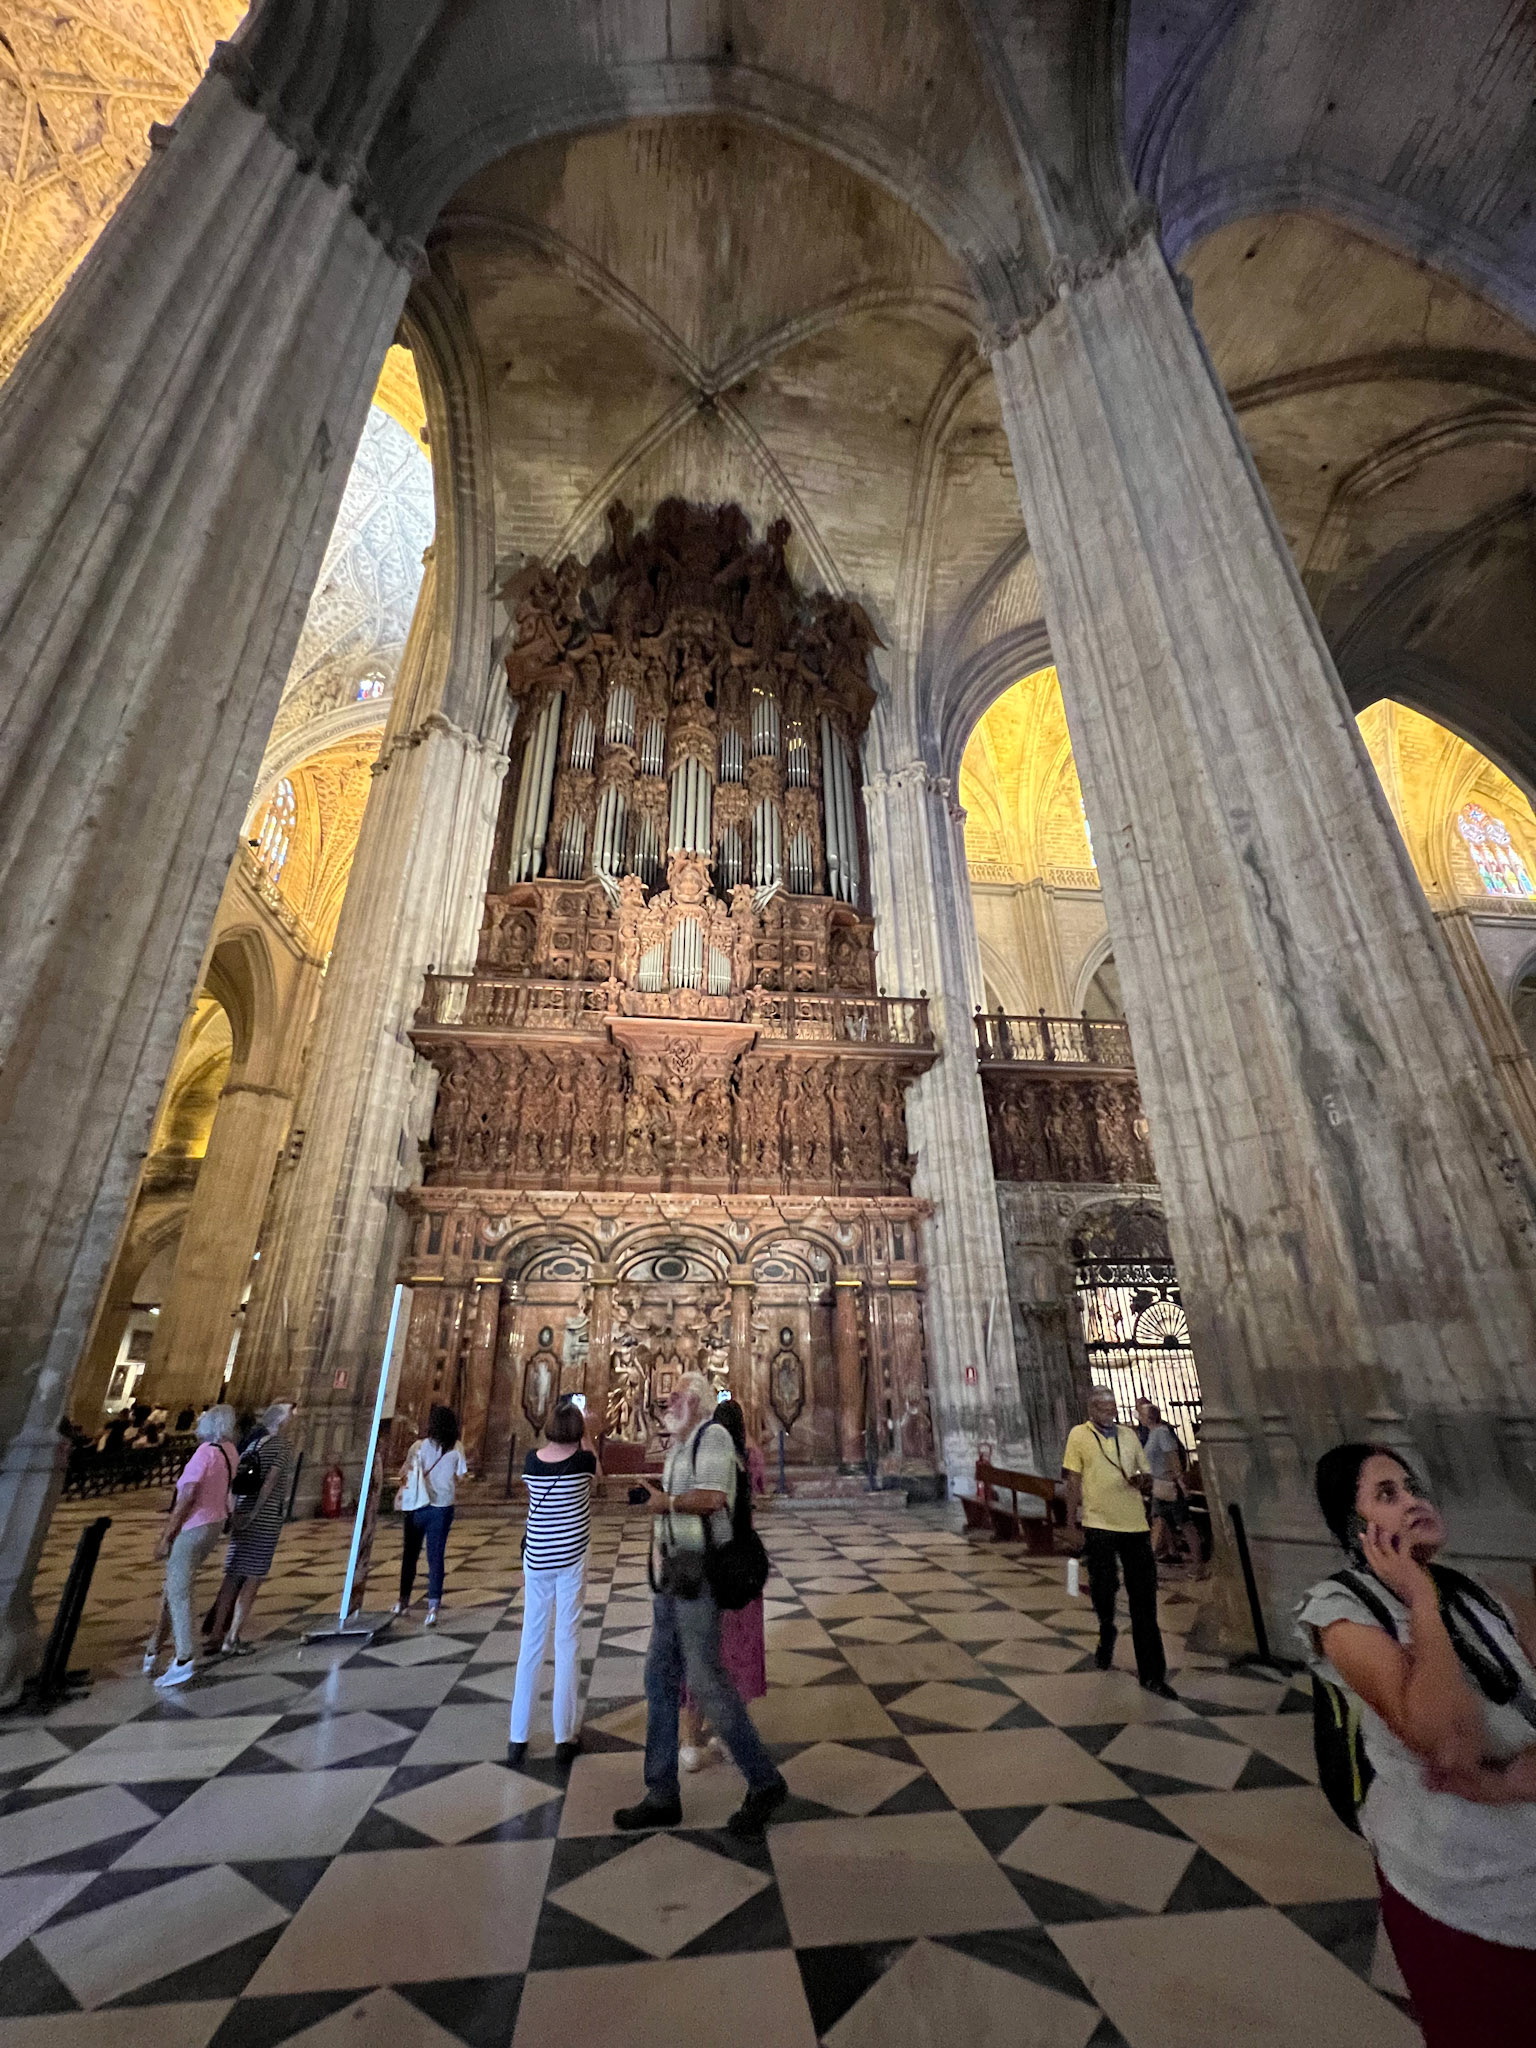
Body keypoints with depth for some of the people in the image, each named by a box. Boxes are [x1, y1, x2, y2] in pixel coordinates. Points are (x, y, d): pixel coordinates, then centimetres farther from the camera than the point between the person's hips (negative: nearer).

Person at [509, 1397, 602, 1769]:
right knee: (567, 1642, 6)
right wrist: (586, 1436, 9)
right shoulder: (582, 1460, -14)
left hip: (537, 1559, 3)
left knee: (531, 1643, 13)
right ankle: (565, 1739, 13)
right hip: (571, 1559, -3)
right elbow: (599, 1477, 8)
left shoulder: (532, 1460, -7)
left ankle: (517, 1739, 20)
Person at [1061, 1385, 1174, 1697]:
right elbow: (1074, 1479, 1)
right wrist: (1071, 1519, -1)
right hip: (1098, 1525, -2)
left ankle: (1152, 1674, 15)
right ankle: (1107, 1634, 36)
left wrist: (1142, 1479, -9)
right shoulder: (1079, 1435, -1)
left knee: (1144, 1600, 4)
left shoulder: (1128, 1434, 8)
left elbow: (1147, 1474, 14)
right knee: (1103, 1588, 4)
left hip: (1135, 1524, 3)